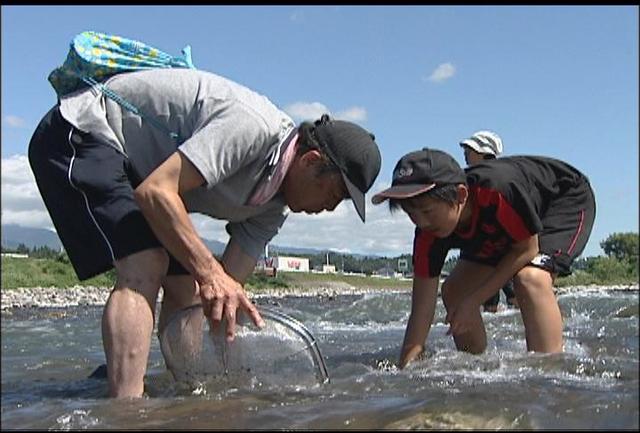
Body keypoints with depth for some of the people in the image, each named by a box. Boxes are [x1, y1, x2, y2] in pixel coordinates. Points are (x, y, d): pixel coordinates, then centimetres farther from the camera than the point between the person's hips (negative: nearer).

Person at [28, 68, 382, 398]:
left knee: (187, 289, 3)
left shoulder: (273, 206, 1)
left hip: (129, 163, 10)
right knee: (144, 268, -25)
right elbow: (156, 192, -33)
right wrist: (209, 272, -35)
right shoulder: (253, 126, -28)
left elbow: (228, 286, -1)